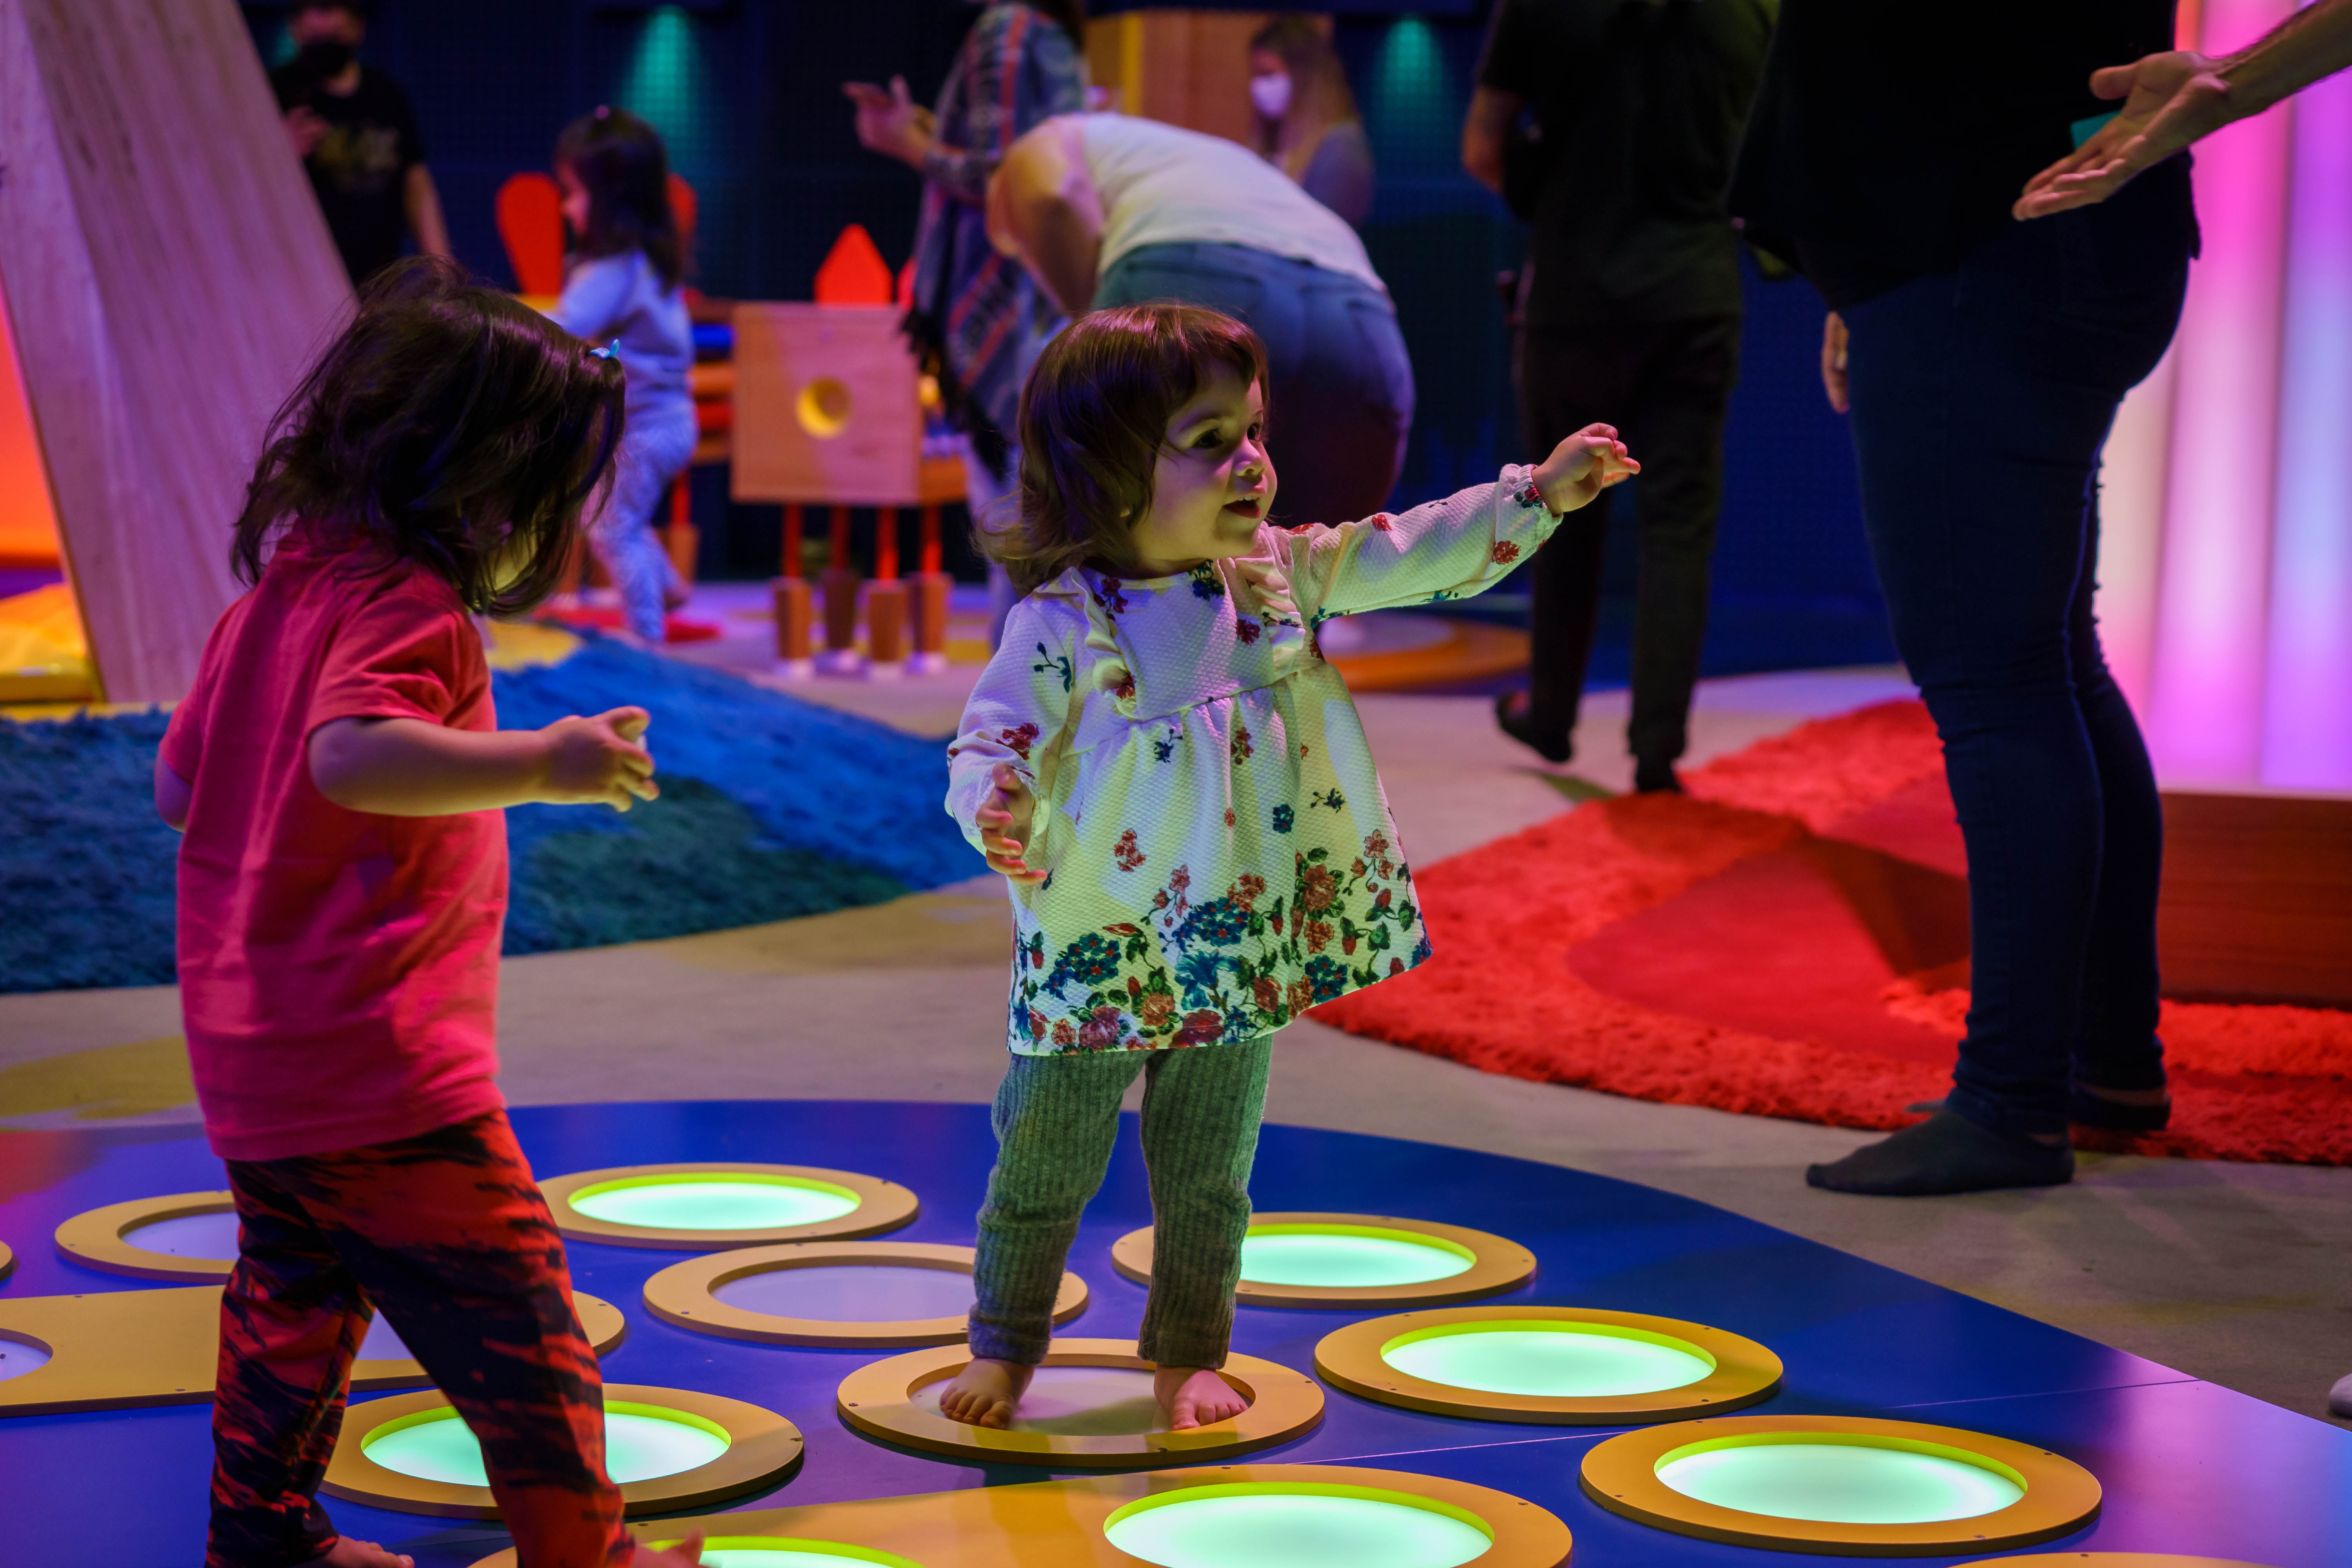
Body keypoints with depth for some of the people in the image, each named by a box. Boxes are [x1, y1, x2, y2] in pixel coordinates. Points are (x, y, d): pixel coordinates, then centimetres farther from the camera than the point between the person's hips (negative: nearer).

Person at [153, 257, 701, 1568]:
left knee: (295, 1300, 23)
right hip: (376, 1066, -9)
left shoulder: (279, 590, 12)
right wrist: (537, 764, -37)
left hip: (250, 1060, 9)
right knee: (509, 1313, 1)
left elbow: (179, 788, 19)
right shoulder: (408, 604, -16)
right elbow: (352, 752, -35)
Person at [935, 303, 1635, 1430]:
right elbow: (993, 740, -18)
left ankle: (1189, 1356, 31)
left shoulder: (1279, 578, -1)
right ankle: (1004, 1348, 30)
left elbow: (1411, 557, 2)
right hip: (1095, 955, -4)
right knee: (1044, 1170, 10)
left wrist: (1541, 493, -5)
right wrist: (997, 809, -41)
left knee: (1209, 1179, 14)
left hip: (1238, 951, 4)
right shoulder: (1061, 625, -16)